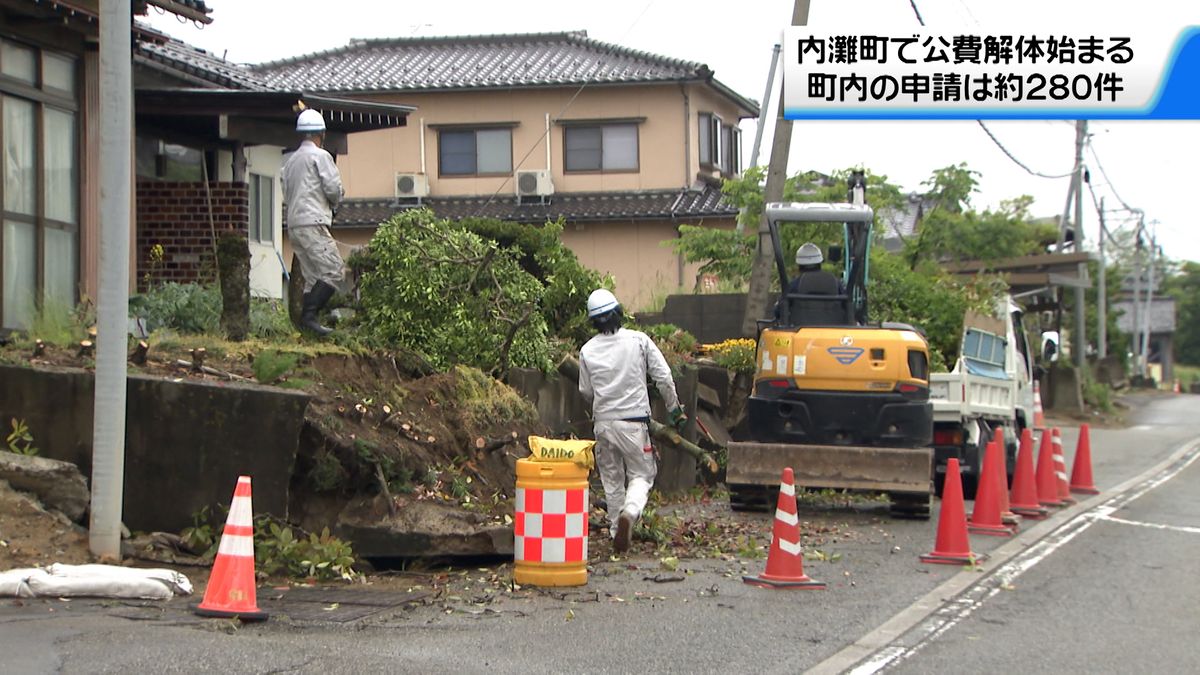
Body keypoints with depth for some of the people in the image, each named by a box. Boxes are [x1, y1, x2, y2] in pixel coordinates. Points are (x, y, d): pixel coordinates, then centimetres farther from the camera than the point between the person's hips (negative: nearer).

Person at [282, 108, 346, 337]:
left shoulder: (291, 160, 21)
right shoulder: (320, 155, -3)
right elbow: (334, 188, -10)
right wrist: (334, 202, 13)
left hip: (294, 224, 9)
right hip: (313, 223, -8)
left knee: (313, 276, 9)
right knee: (334, 271, -11)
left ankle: (306, 320, 1)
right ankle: (309, 315, -20)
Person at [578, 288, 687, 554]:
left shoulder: (588, 350, 2)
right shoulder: (638, 340, -5)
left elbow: (586, 392, 12)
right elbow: (663, 377, -4)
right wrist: (675, 409, 9)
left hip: (603, 422, 2)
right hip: (634, 420, -2)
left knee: (611, 480, 14)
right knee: (641, 474, 6)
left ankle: (617, 532, 17)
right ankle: (630, 513, -21)